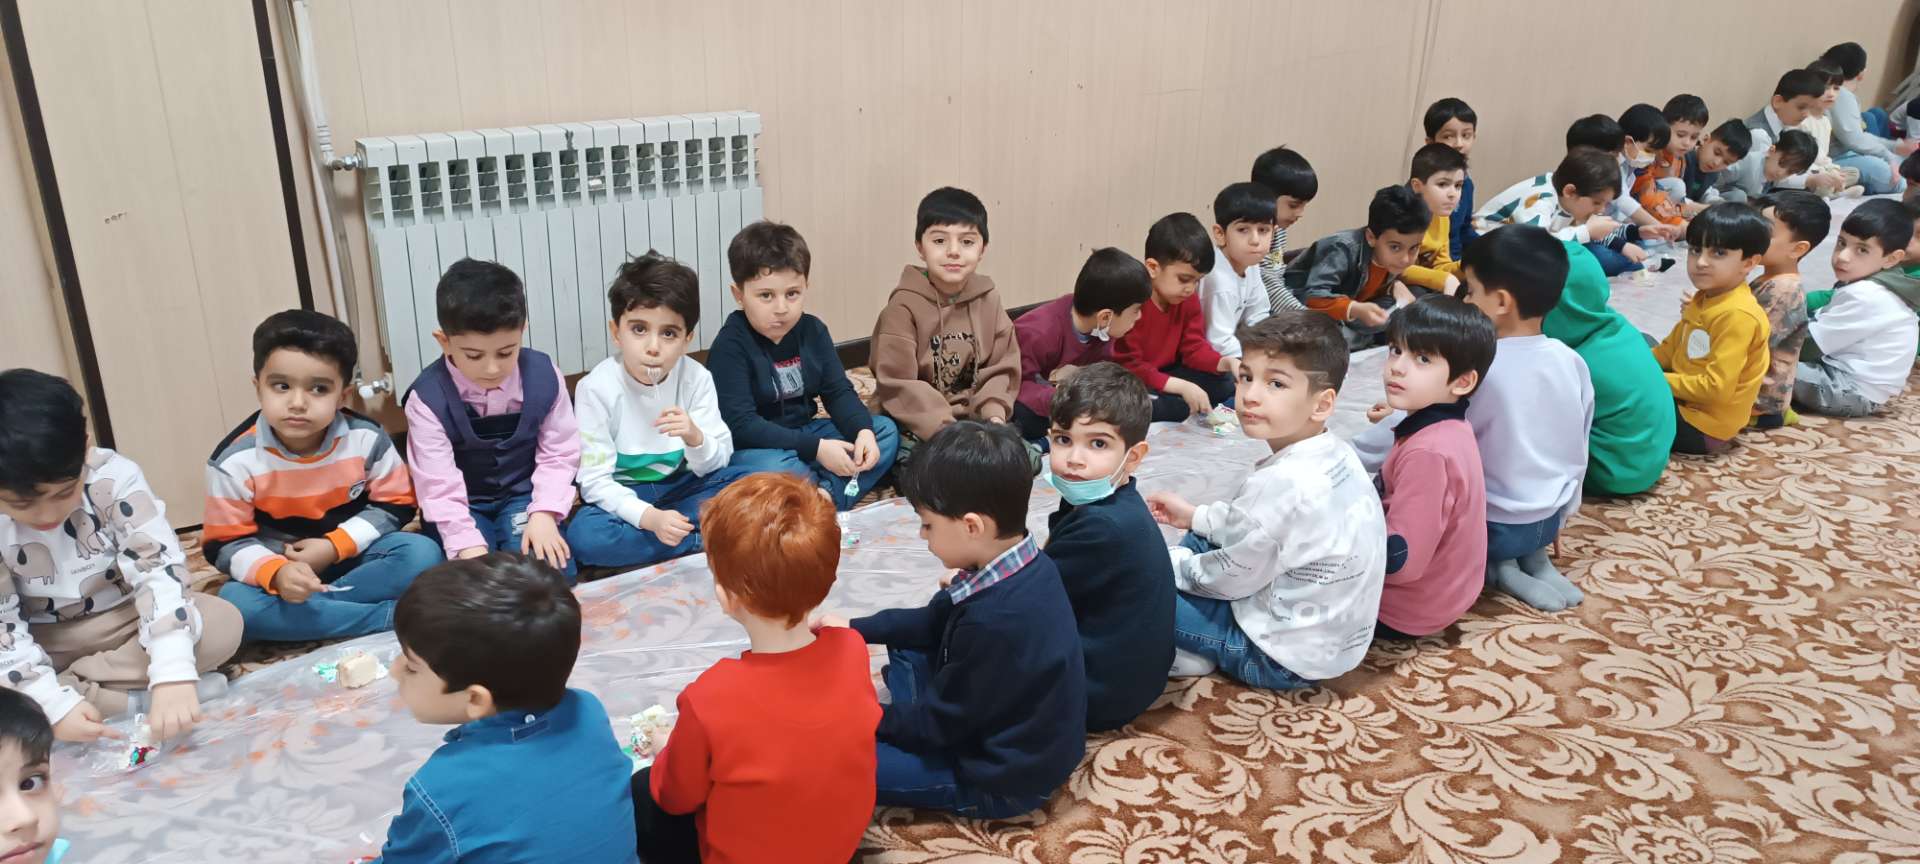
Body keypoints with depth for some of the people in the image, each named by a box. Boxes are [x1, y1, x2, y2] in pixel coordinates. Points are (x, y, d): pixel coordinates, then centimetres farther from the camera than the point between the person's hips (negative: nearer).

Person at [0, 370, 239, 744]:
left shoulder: (114, 477, -23)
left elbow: (158, 567, -29)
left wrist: (173, 676, -41)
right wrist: (56, 704, -31)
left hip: (127, 618, 0)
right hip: (43, 640, 0)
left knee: (223, 622, -28)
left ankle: (75, 682, -21)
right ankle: (133, 700, -24)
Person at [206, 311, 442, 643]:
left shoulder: (367, 438, -13)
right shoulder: (235, 460, -16)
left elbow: (395, 504, -5)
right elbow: (226, 544, -11)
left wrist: (335, 546, -19)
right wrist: (275, 573, -33)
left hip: (352, 551, 1)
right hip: (277, 567, 0)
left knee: (423, 554, -25)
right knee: (234, 605, -32)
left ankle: (310, 606, -22)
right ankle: (393, 615, -31)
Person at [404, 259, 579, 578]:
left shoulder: (544, 376, -13)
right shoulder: (427, 397, -20)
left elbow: (559, 453, -5)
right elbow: (439, 486, -22)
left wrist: (544, 513, -18)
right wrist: (469, 548, -32)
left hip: (523, 494, 2)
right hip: (463, 506, -1)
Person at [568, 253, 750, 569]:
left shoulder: (696, 378, -11)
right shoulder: (597, 388, -19)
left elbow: (716, 464, -8)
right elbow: (595, 481, -20)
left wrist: (695, 438, -32)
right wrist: (649, 518, -37)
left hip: (679, 487, 2)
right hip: (622, 496, -2)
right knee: (584, 535, -34)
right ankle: (705, 539, -21)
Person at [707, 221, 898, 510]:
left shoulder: (812, 330, 0)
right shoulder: (730, 345, -19)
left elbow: (838, 392, 2)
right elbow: (740, 425, -24)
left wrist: (864, 431, -21)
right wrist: (815, 449, -28)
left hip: (804, 434, 7)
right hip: (752, 449, -7)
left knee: (886, 431, -7)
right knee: (773, 469, -40)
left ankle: (825, 497, -26)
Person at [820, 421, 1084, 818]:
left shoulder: (997, 621, -35)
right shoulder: (1022, 562, -7)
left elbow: (939, 722, -20)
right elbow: (933, 622, 11)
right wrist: (855, 629, 8)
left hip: (1002, 782, -9)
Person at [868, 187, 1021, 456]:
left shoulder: (987, 300, 4)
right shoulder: (904, 305, -13)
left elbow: (1002, 368, 4)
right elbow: (898, 384, -18)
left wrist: (994, 416, -15)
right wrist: (946, 431, -25)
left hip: (974, 421, 5)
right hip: (916, 428, -5)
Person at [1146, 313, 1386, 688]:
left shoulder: (1280, 484, -30)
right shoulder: (1334, 456, -3)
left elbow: (1229, 579, -17)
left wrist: (1166, 563, -1)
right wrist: (1196, 517, 18)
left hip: (1286, 659, -9)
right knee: (1204, 538, 21)